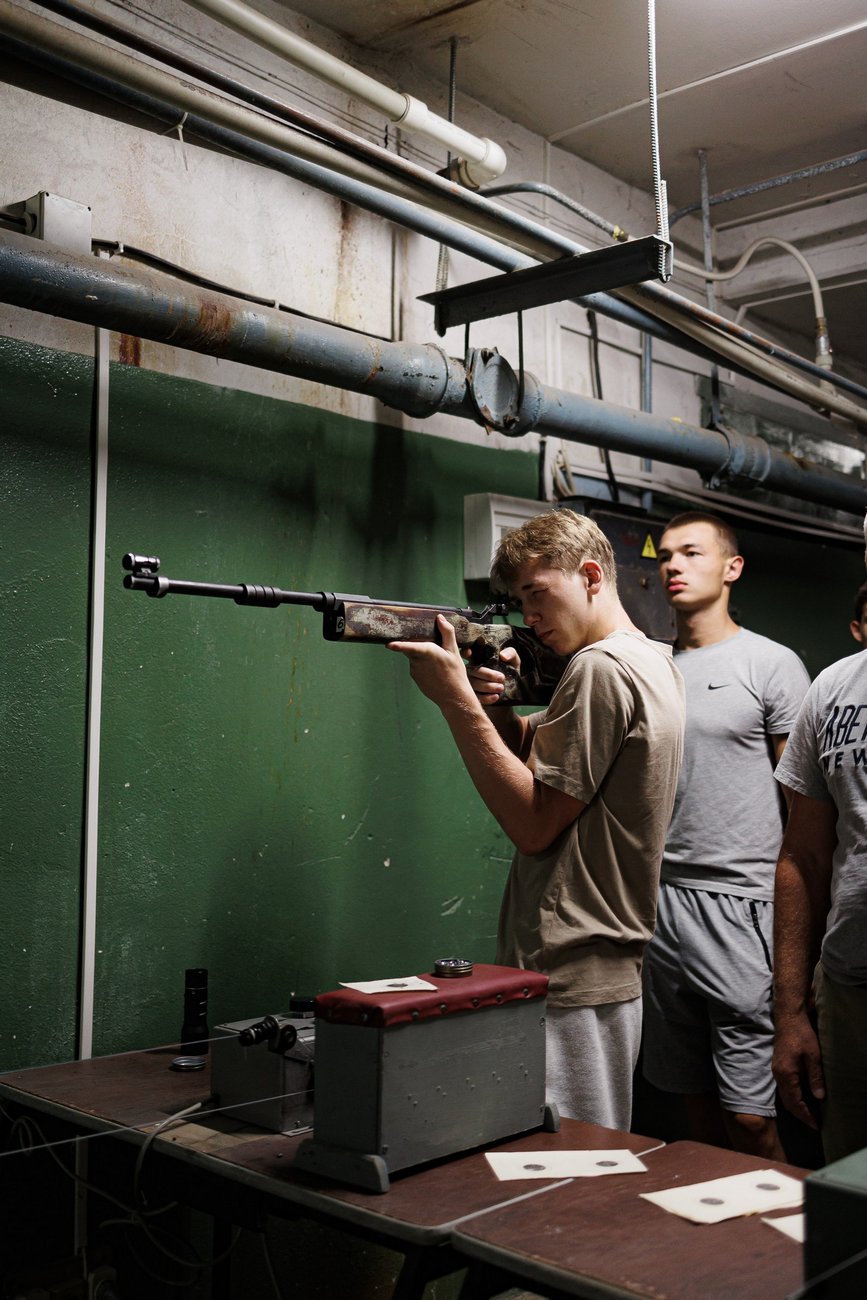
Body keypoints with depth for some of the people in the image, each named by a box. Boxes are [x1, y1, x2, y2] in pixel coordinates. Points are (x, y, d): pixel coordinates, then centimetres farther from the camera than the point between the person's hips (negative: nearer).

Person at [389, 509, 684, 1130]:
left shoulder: (602, 667, -17)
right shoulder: (657, 663, 15)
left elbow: (534, 823, -19)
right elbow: (552, 767, 17)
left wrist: (456, 699, -18)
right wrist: (499, 712, -1)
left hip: (571, 984, -10)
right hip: (612, 969, 10)